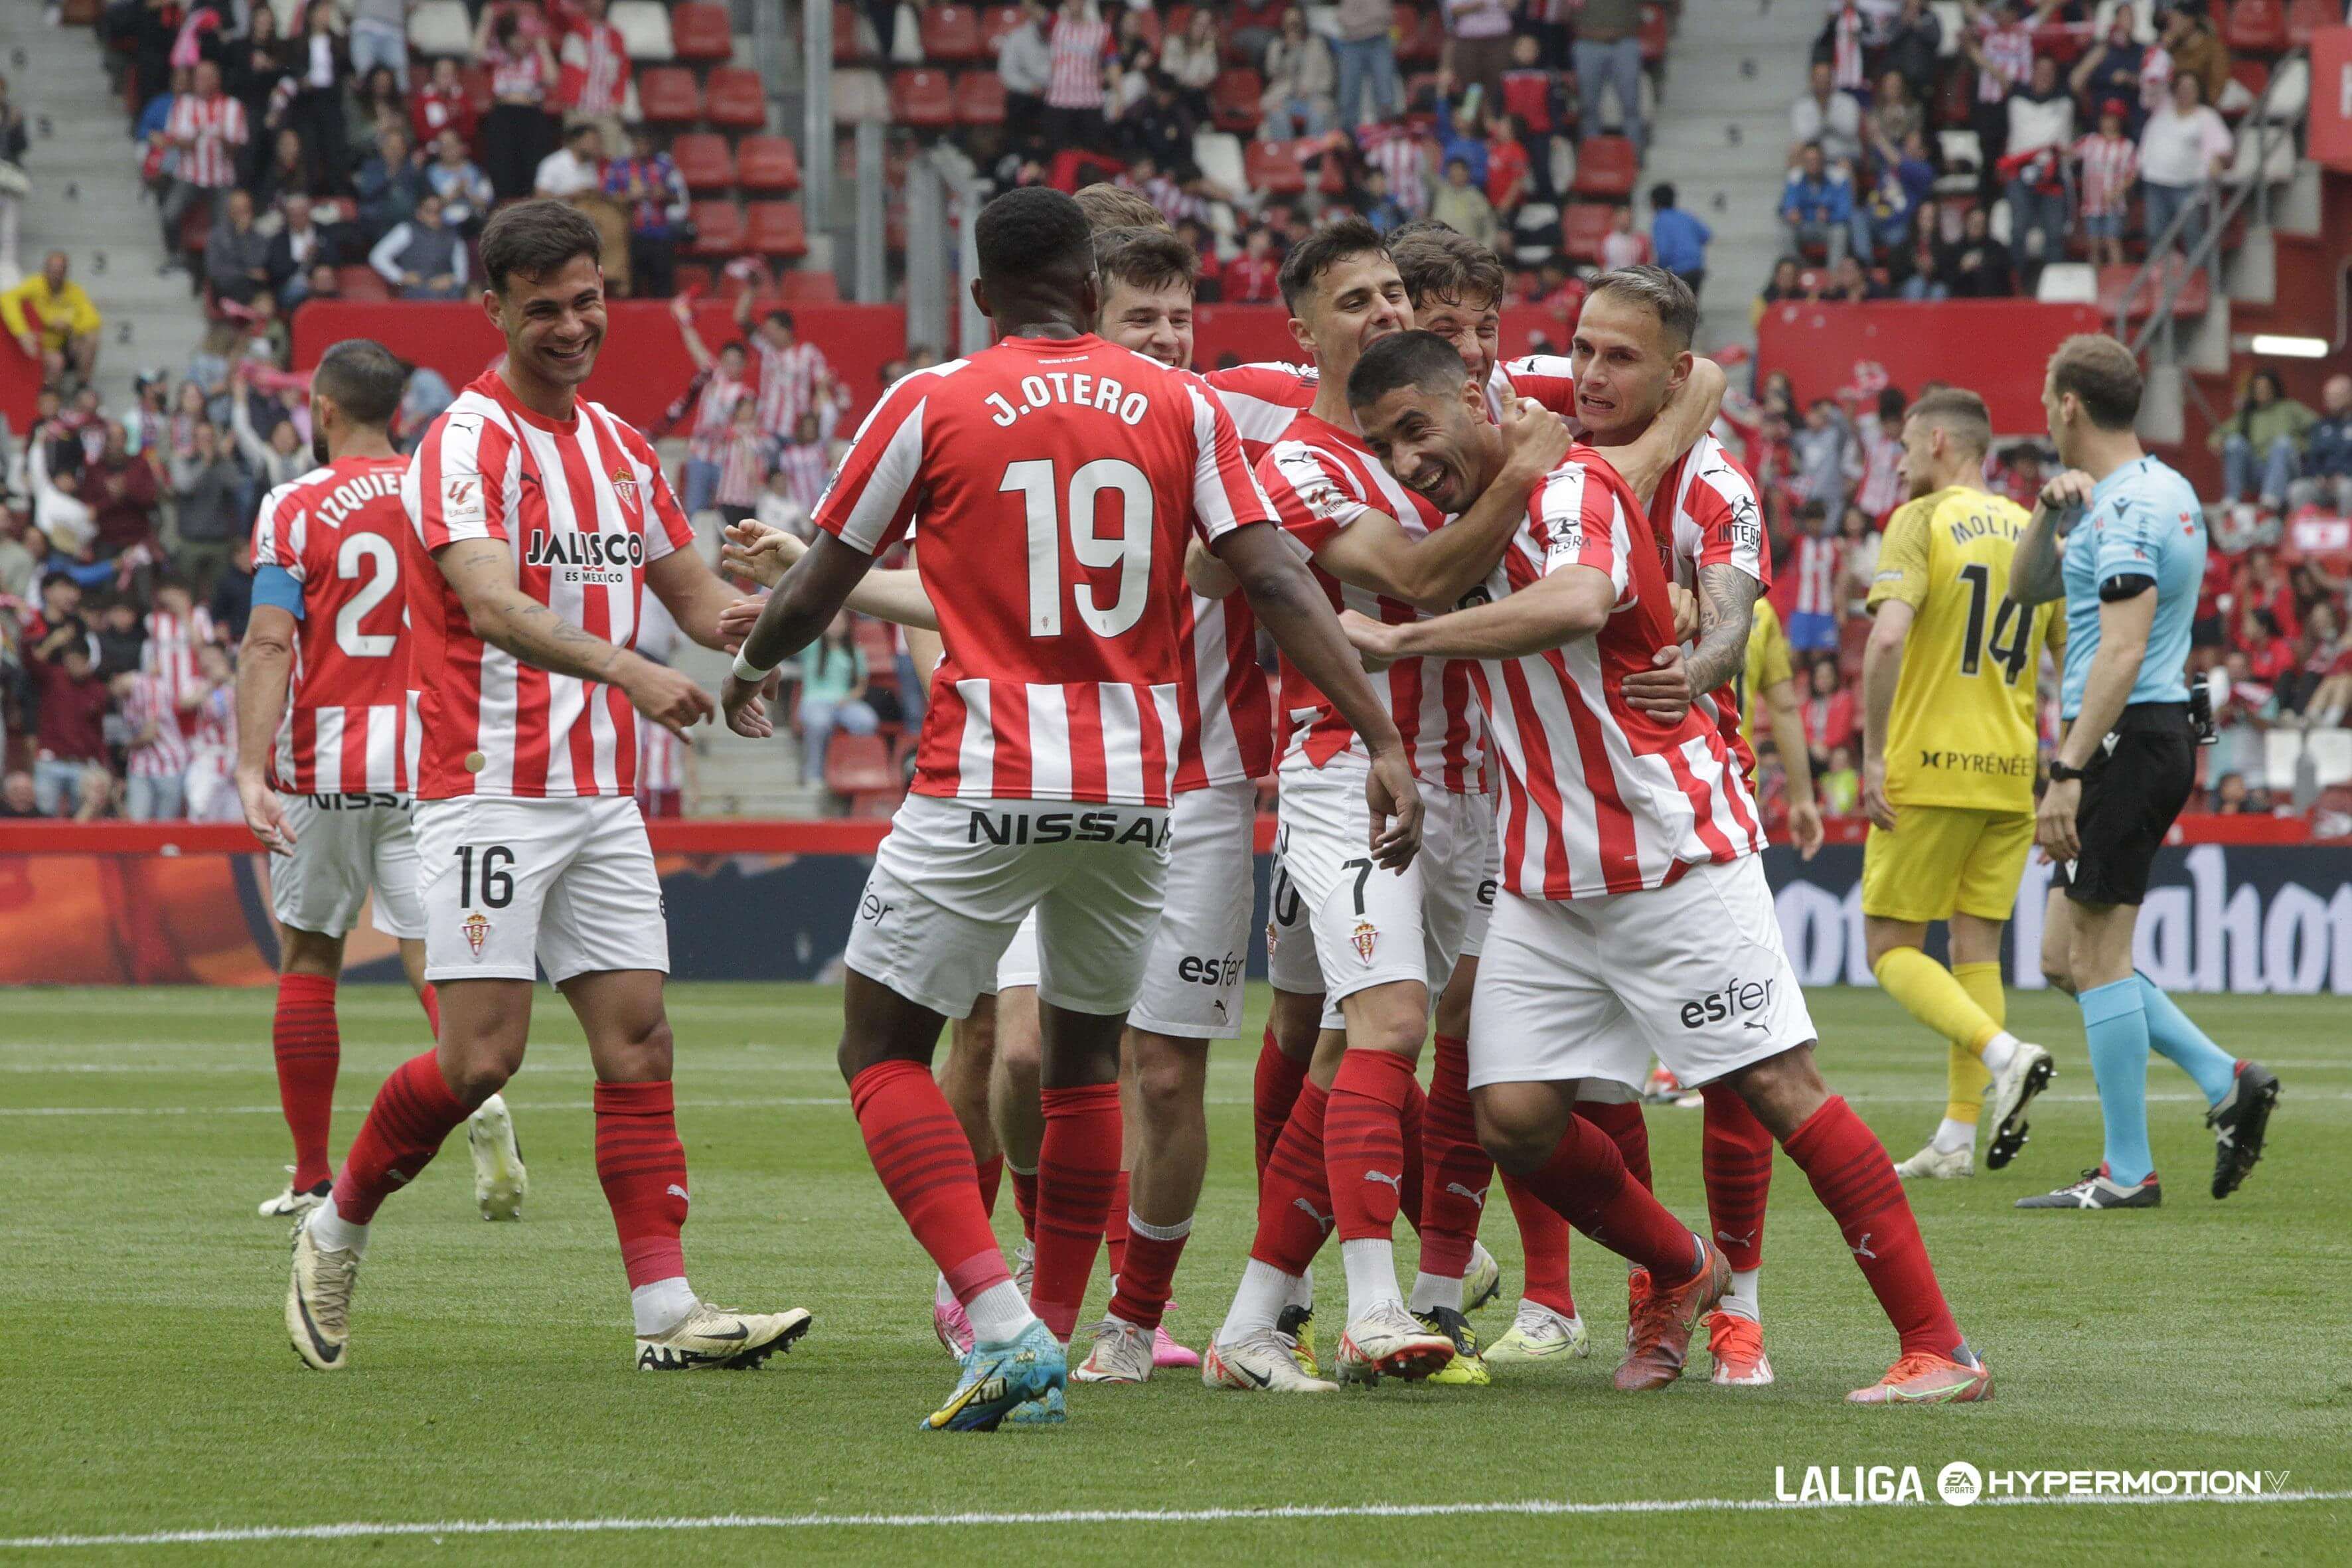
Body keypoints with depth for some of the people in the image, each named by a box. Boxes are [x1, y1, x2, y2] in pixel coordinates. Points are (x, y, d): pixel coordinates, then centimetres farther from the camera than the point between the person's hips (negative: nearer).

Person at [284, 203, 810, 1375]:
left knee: (637, 1034, -2)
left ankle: (666, 1309, -4)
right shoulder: (468, 442, -11)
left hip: (600, 795, 7)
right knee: (484, 1053, -11)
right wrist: (628, 671, -39)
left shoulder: (620, 446, 14)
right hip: (489, 790, -7)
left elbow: (695, 596, 21)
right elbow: (490, 604, -26)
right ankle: (334, 1232, 11)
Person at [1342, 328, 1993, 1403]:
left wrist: (1399, 639, -34)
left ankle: (1939, 1347, -7)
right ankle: (1680, 1274, 22)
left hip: (1673, 857, -8)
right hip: (1544, 881, 8)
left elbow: (1577, 603, -36)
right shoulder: (1468, 516, 11)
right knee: (1513, 1117, -3)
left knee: (1775, 1085, -10)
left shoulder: (1570, 487, -14)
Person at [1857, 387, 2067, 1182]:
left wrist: (1873, 754, -15)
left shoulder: (1920, 522, -6)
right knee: (1977, 949, 9)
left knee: (1892, 949, 1)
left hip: (1929, 768, -6)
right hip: (2012, 776, 6)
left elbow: (1888, 638, -20)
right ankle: (1958, 1138, 6)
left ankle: (2004, 1054, -21)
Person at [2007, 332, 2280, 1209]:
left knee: (2096, 955, -6)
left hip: (2127, 741, -10)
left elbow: (2122, 653, -22)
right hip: (2158, 741, 10)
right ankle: (2225, 1081, 7)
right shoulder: (2162, 492, 18)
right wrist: (2051, 511, 5)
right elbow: (2026, 588, 24)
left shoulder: (2126, 508, -14)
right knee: (2065, 959, 12)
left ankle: (2128, 1172, -4)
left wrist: (2069, 771, -24)